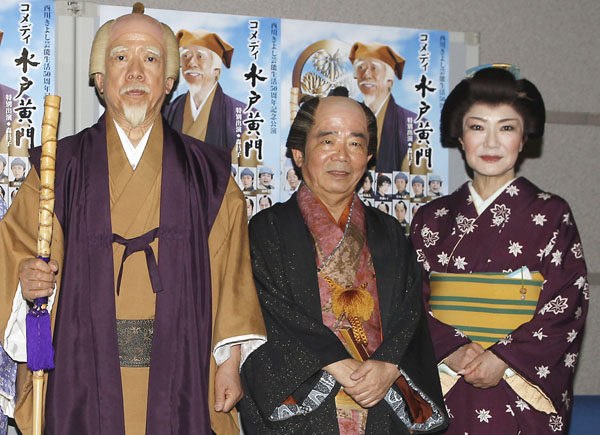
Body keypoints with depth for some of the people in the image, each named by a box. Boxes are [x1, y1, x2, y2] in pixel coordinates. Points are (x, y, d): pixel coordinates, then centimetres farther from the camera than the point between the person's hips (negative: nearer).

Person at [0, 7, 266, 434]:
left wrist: (231, 359, -2)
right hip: (85, 378, 0)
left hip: (177, 379, 1)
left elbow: (230, 278, 5)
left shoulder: (207, 174, 9)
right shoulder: (60, 168, 8)